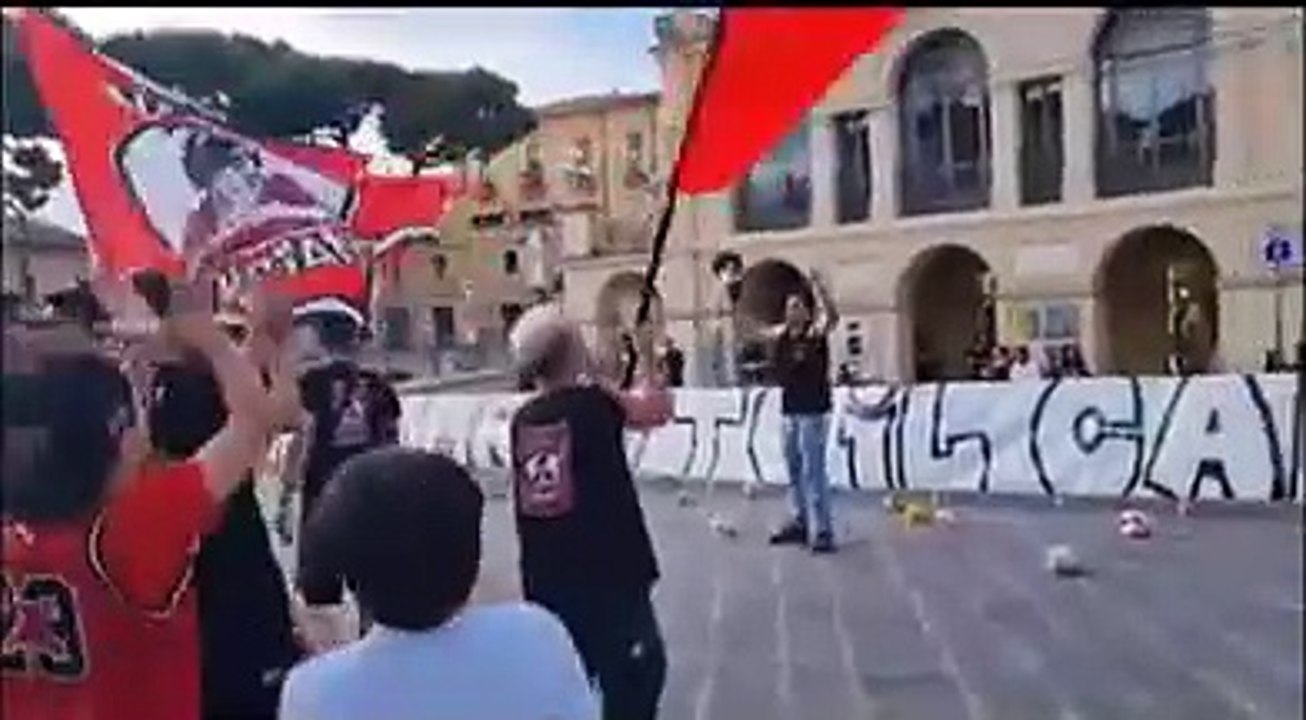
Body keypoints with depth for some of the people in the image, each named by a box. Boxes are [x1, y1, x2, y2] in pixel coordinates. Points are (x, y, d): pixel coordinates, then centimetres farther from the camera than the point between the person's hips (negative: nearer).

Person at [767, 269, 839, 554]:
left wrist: (819, 288, -41)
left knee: (813, 471, -9)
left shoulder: (815, 331, -8)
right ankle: (801, 523, 26)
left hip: (813, 410, -7)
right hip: (789, 409, 7)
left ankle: (822, 531, -5)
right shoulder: (780, 335, 10)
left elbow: (833, 317, -28)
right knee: (794, 470, 15)